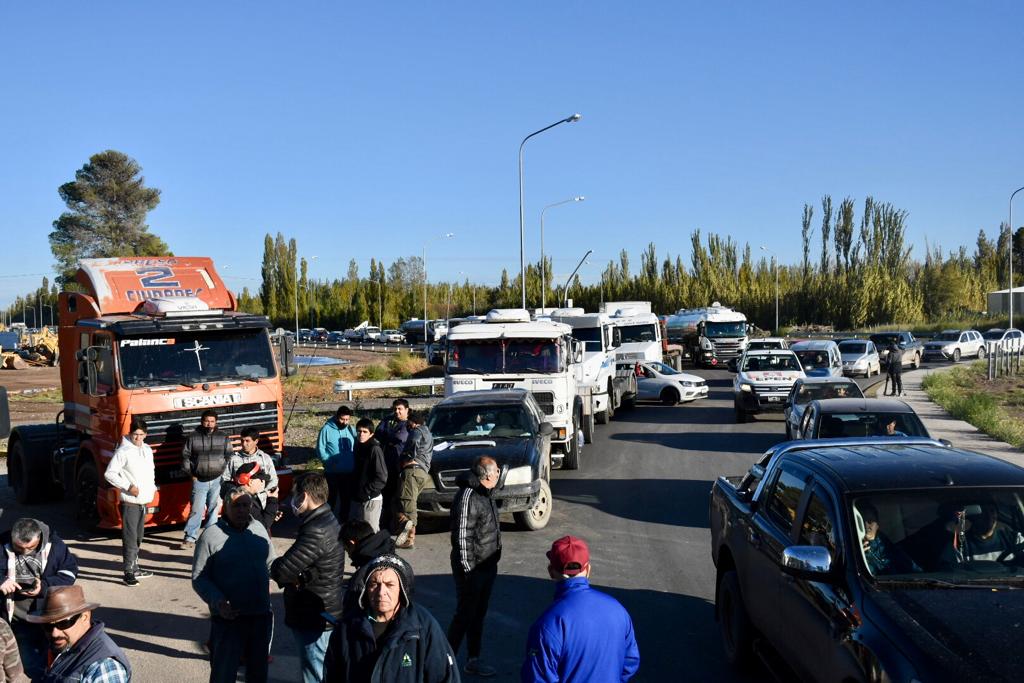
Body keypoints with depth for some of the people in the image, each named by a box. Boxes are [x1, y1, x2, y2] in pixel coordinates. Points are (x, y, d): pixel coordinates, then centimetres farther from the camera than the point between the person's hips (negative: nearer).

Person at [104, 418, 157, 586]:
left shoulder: (147, 450, 12)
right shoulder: (123, 451, -11)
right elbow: (109, 473, -12)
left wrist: (153, 486, 11)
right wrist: (128, 486, -17)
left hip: (144, 501, 8)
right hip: (130, 502, -7)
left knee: (138, 537, 16)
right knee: (130, 537, -8)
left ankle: (135, 568, 26)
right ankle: (129, 573, -6)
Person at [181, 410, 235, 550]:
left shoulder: (223, 437, 4)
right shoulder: (193, 437, 0)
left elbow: (230, 456, 7)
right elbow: (185, 456, 5)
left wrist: (224, 472, -1)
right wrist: (191, 473, 1)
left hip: (217, 480, 1)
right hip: (199, 481, -1)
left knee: (213, 509, 7)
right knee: (196, 510, -4)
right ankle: (190, 538, 1)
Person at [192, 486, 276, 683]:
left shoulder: (259, 529, 2)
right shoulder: (211, 535, -12)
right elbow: (199, 578, -10)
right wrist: (217, 601, -23)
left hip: (261, 615, 4)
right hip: (228, 618, -4)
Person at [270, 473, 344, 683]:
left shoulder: (316, 531, -25)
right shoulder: (328, 521, 7)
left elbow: (281, 570, -26)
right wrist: (296, 576, -9)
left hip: (314, 620, -10)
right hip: (324, 614, 10)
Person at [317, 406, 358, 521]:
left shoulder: (352, 430, 1)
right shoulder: (327, 429, -11)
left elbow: (357, 448, 10)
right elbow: (320, 449, -10)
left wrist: (354, 463, -2)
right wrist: (330, 462, -18)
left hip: (349, 472, 4)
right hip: (332, 472, -4)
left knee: (347, 498, 15)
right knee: (332, 498, 9)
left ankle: (344, 522, 30)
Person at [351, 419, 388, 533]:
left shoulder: (375, 449, -16)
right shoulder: (359, 446, 7)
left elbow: (382, 477, -18)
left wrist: (366, 492, -16)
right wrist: (354, 491, 11)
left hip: (371, 499, -8)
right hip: (357, 498, 8)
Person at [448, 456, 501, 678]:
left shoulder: (484, 493, 9)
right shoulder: (467, 497, -22)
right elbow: (461, 537, -22)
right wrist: (467, 569, -20)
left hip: (488, 566, 9)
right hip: (472, 568, -9)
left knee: (479, 614, 17)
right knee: (465, 615, 0)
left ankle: (473, 660, 28)